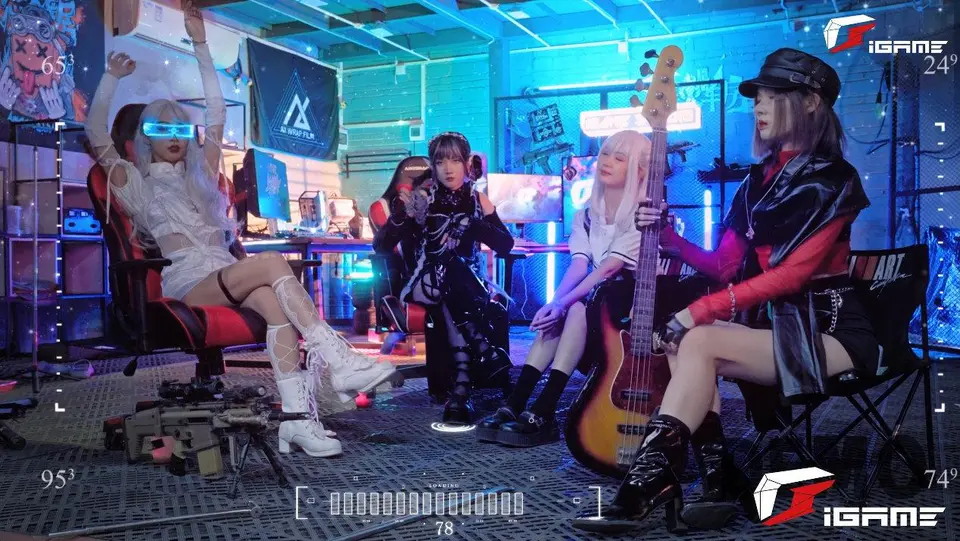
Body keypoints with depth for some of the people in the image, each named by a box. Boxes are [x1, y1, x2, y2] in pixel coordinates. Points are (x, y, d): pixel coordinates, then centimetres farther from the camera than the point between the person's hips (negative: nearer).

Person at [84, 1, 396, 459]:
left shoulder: (200, 172, 27)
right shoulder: (136, 183, 18)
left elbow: (217, 113, 24)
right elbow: (97, 136, 6)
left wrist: (201, 47, 22)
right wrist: (112, 77, 3)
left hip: (226, 276, 4)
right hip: (187, 281, -4)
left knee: (273, 301, -33)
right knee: (273, 263, -32)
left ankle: (296, 417, -43)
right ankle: (338, 361, -38)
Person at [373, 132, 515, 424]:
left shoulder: (478, 201, 6)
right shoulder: (421, 199, 0)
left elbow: (506, 245, -5)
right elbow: (381, 247, -6)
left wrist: (473, 227, -21)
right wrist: (400, 215, -25)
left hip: (468, 285, 1)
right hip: (425, 283, 0)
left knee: (453, 302, -34)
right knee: (451, 272, -33)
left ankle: (461, 390, -43)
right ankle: (485, 351, -39)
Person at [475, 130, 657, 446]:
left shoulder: (645, 215, -12)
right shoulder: (586, 215, 7)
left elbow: (609, 268, -24)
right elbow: (579, 265, -8)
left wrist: (563, 303, -34)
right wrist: (555, 301, -28)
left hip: (633, 301, -5)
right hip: (594, 302, 5)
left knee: (577, 310, -32)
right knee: (558, 314, -27)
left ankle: (542, 416, -37)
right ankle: (514, 407, -31)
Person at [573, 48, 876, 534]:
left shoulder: (833, 180, -10)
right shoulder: (759, 180, 13)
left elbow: (794, 272, -20)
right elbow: (725, 265, 9)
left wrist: (703, 310, -24)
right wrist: (671, 240, -9)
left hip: (830, 330, -7)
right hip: (773, 322, 7)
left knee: (699, 343, -27)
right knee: (681, 340, -17)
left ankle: (642, 489, -26)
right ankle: (721, 482, -17)